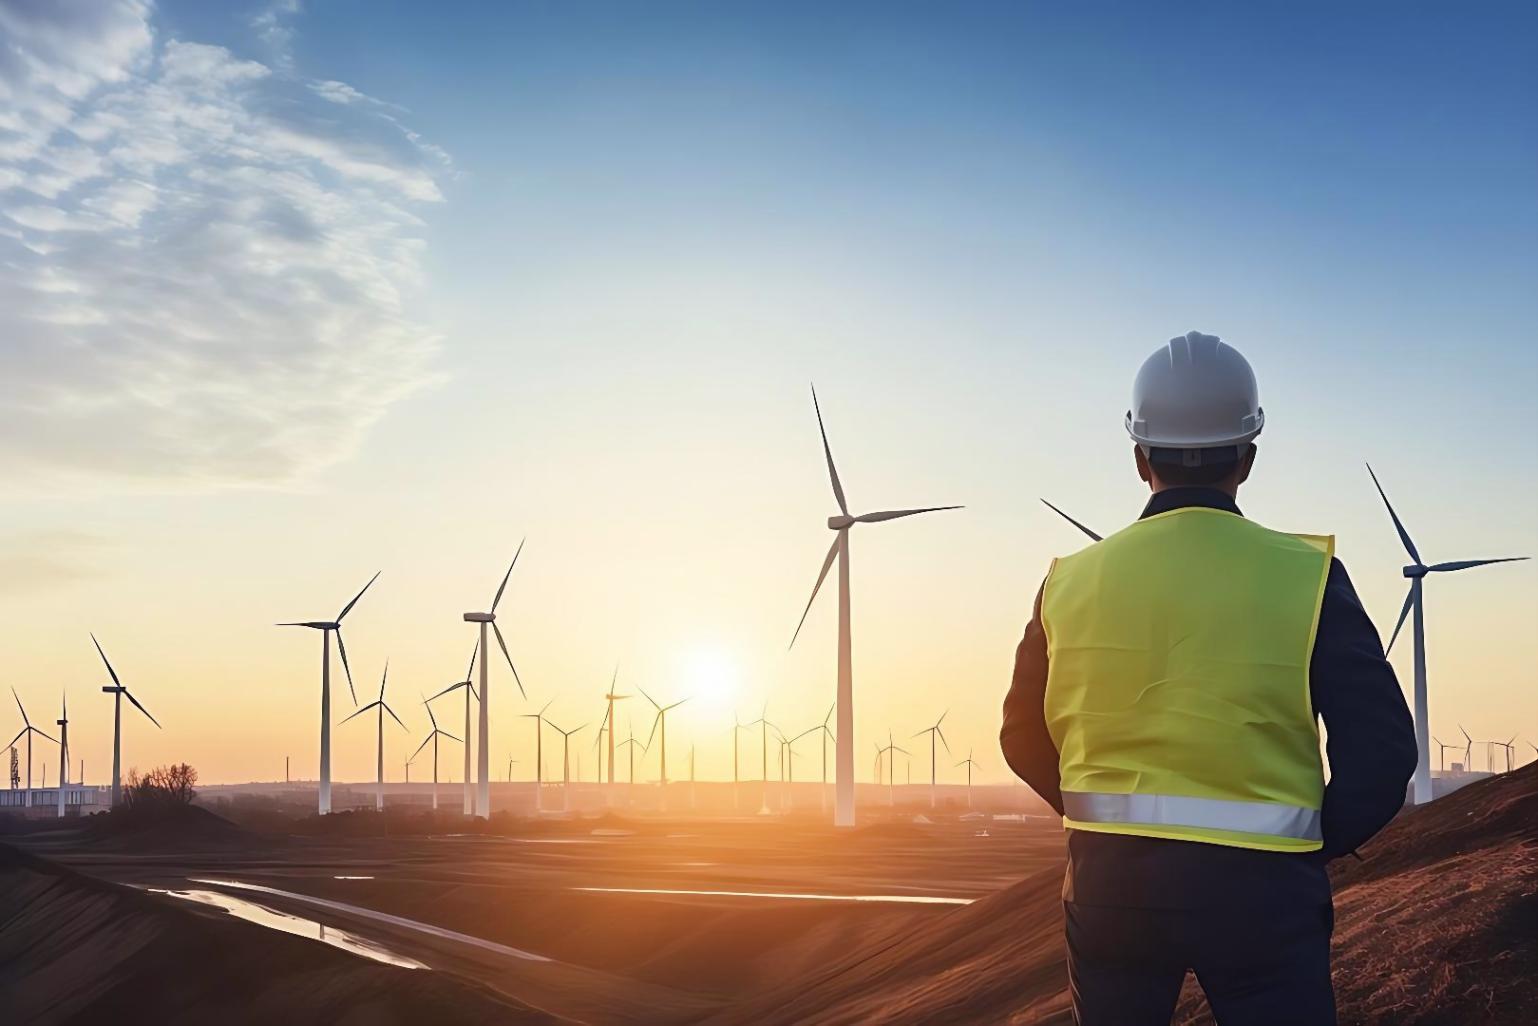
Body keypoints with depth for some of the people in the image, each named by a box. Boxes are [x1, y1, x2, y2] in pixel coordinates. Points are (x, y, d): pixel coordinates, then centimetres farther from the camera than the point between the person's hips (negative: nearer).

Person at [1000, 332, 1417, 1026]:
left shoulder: (1072, 579, 1)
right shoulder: (1304, 575, -8)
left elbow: (1025, 739, 9)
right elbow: (1382, 747, -9)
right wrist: (1310, 845, 6)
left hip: (1107, 883, 3)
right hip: (1257, 891, -3)